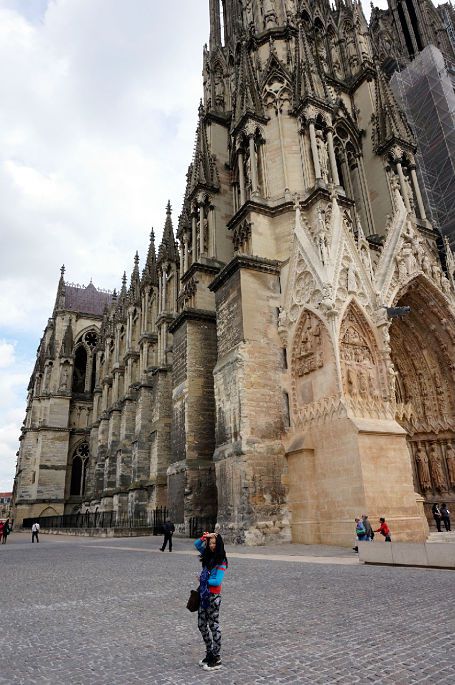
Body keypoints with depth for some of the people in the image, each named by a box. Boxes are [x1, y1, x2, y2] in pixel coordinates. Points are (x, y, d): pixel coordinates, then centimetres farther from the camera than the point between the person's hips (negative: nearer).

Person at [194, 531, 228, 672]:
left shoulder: (221, 561, -14)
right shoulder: (208, 555, 4)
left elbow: (217, 581, -20)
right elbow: (197, 544, 4)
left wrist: (203, 580, -8)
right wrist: (205, 536, -11)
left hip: (213, 597, -7)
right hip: (203, 595, 7)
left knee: (214, 626, 4)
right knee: (201, 625, 15)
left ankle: (216, 660, 16)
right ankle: (209, 653, 32)